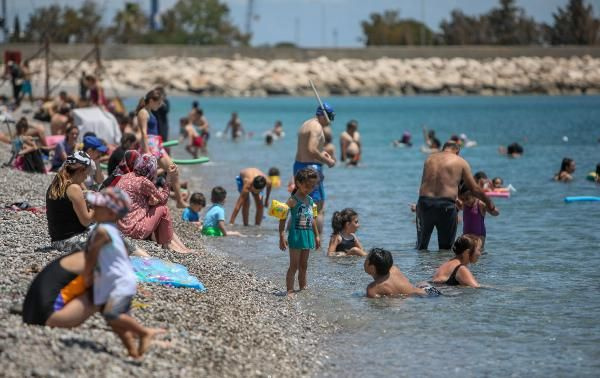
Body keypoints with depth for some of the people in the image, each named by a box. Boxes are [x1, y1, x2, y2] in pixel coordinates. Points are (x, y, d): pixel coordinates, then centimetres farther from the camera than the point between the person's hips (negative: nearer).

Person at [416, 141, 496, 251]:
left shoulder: (430, 158, 17)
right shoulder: (460, 162, 7)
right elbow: (475, 189, 9)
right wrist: (489, 204, 23)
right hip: (446, 205, -3)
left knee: (421, 247, 12)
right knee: (445, 248, 9)